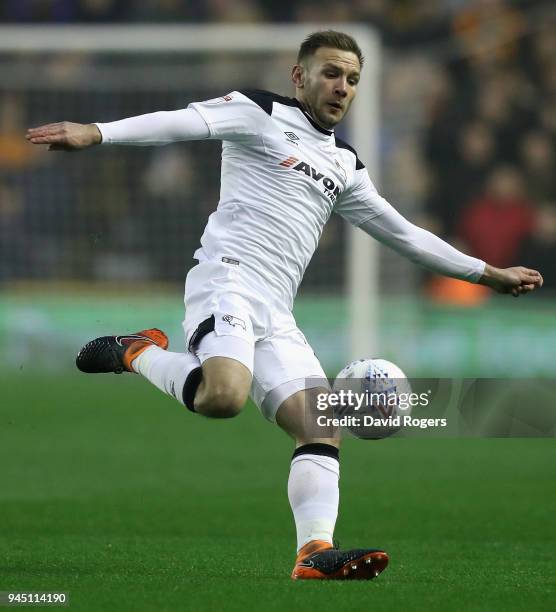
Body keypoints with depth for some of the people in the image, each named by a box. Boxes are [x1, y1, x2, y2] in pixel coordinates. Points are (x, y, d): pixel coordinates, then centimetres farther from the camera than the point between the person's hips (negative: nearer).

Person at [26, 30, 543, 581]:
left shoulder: (345, 166, 25)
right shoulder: (261, 113, 4)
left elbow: (404, 234, 33)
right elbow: (184, 122, -13)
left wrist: (488, 273, 33)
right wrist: (96, 132, -30)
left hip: (275, 315, 7)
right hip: (227, 277, -7)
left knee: (321, 427, -9)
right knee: (225, 395, -33)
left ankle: (315, 553, -18)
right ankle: (138, 353, -7)